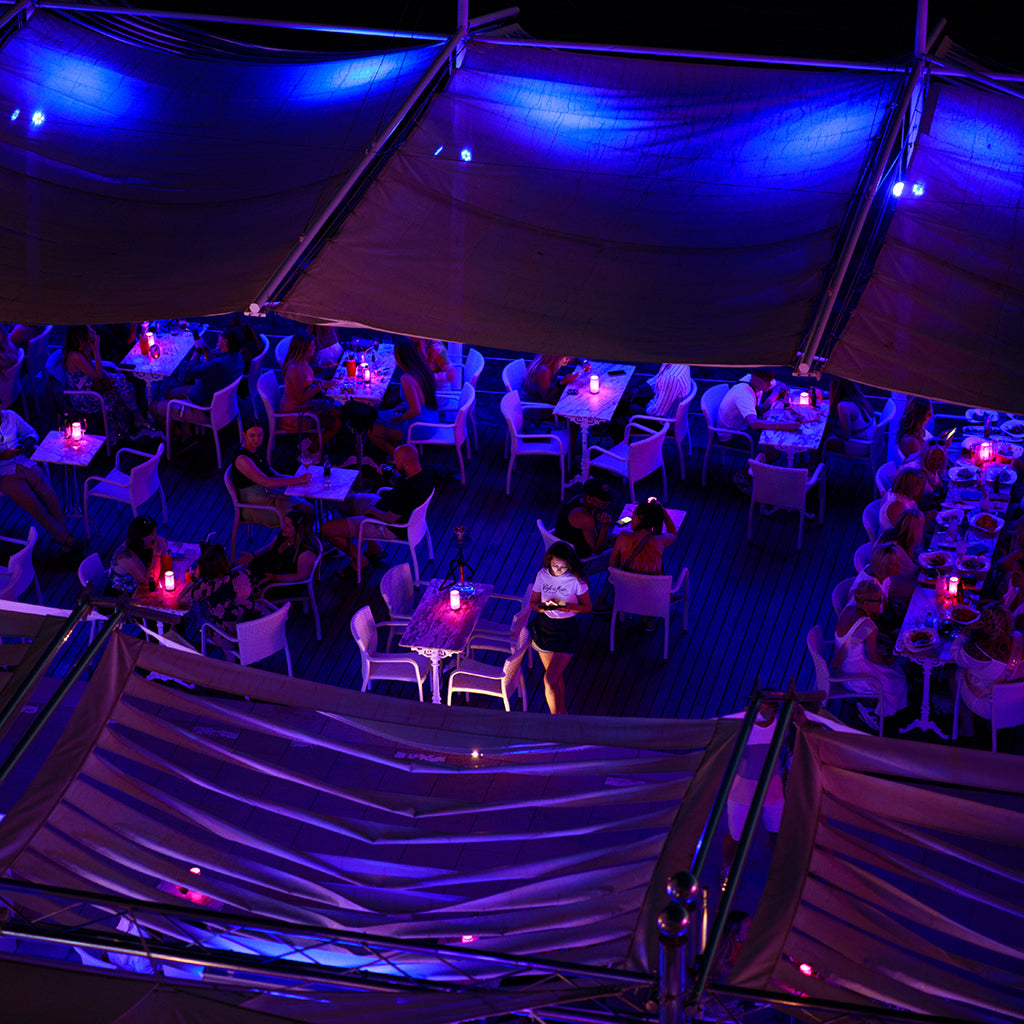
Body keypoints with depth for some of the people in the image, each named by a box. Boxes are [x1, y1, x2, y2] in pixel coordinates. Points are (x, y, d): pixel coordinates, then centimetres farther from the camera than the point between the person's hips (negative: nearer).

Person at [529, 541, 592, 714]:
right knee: (556, 677, 17)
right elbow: (533, 603, 4)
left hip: (566, 630, -4)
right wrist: (545, 606, -19)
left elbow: (587, 607, -6)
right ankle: (562, 714, 36)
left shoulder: (576, 580, -15)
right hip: (544, 627, 4)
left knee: (550, 680, -11)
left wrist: (569, 607, -26)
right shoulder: (542, 576, -6)